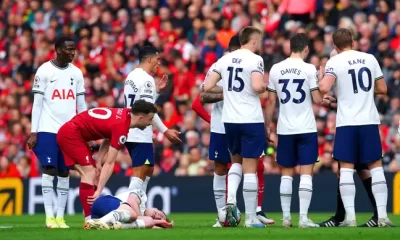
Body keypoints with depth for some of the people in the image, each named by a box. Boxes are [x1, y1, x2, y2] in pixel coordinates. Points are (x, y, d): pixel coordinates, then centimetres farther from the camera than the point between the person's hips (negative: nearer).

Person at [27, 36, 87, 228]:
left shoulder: (76, 73, 9)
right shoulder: (44, 71, -4)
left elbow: (81, 105, 13)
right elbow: (37, 103, -4)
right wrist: (33, 132, -8)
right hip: (48, 129, -4)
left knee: (64, 173, 4)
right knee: (49, 171, -8)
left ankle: (60, 216, 6)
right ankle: (49, 216, -8)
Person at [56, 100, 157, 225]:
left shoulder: (125, 113, 3)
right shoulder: (121, 127, -22)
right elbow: (109, 163, -21)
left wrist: (98, 163, 2)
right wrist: (98, 191, -19)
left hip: (67, 132, 10)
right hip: (70, 133, -10)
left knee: (91, 174, 7)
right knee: (89, 173, -15)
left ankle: (91, 218, 4)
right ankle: (89, 220, -20)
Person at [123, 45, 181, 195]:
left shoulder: (132, 76, 16)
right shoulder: (146, 79, -13)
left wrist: (157, 90, 20)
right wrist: (165, 131, -18)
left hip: (130, 132, 10)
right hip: (140, 134, -10)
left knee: (148, 171, 20)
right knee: (140, 174, -13)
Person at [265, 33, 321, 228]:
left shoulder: (276, 69, 3)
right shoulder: (309, 69, -7)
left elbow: (271, 101, 6)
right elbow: (317, 99, -7)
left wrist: (267, 126, 13)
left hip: (285, 129, 3)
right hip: (306, 128, -3)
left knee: (286, 173, 11)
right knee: (306, 173, -2)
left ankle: (286, 217, 9)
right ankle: (303, 217, -8)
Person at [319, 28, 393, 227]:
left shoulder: (335, 62, -4)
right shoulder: (370, 59, 7)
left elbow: (324, 88, -17)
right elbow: (382, 89, 11)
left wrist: (319, 80, 4)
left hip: (347, 122, -2)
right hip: (369, 120, 2)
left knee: (346, 168, 1)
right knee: (376, 166, 7)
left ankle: (350, 217, -6)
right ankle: (382, 215, 1)